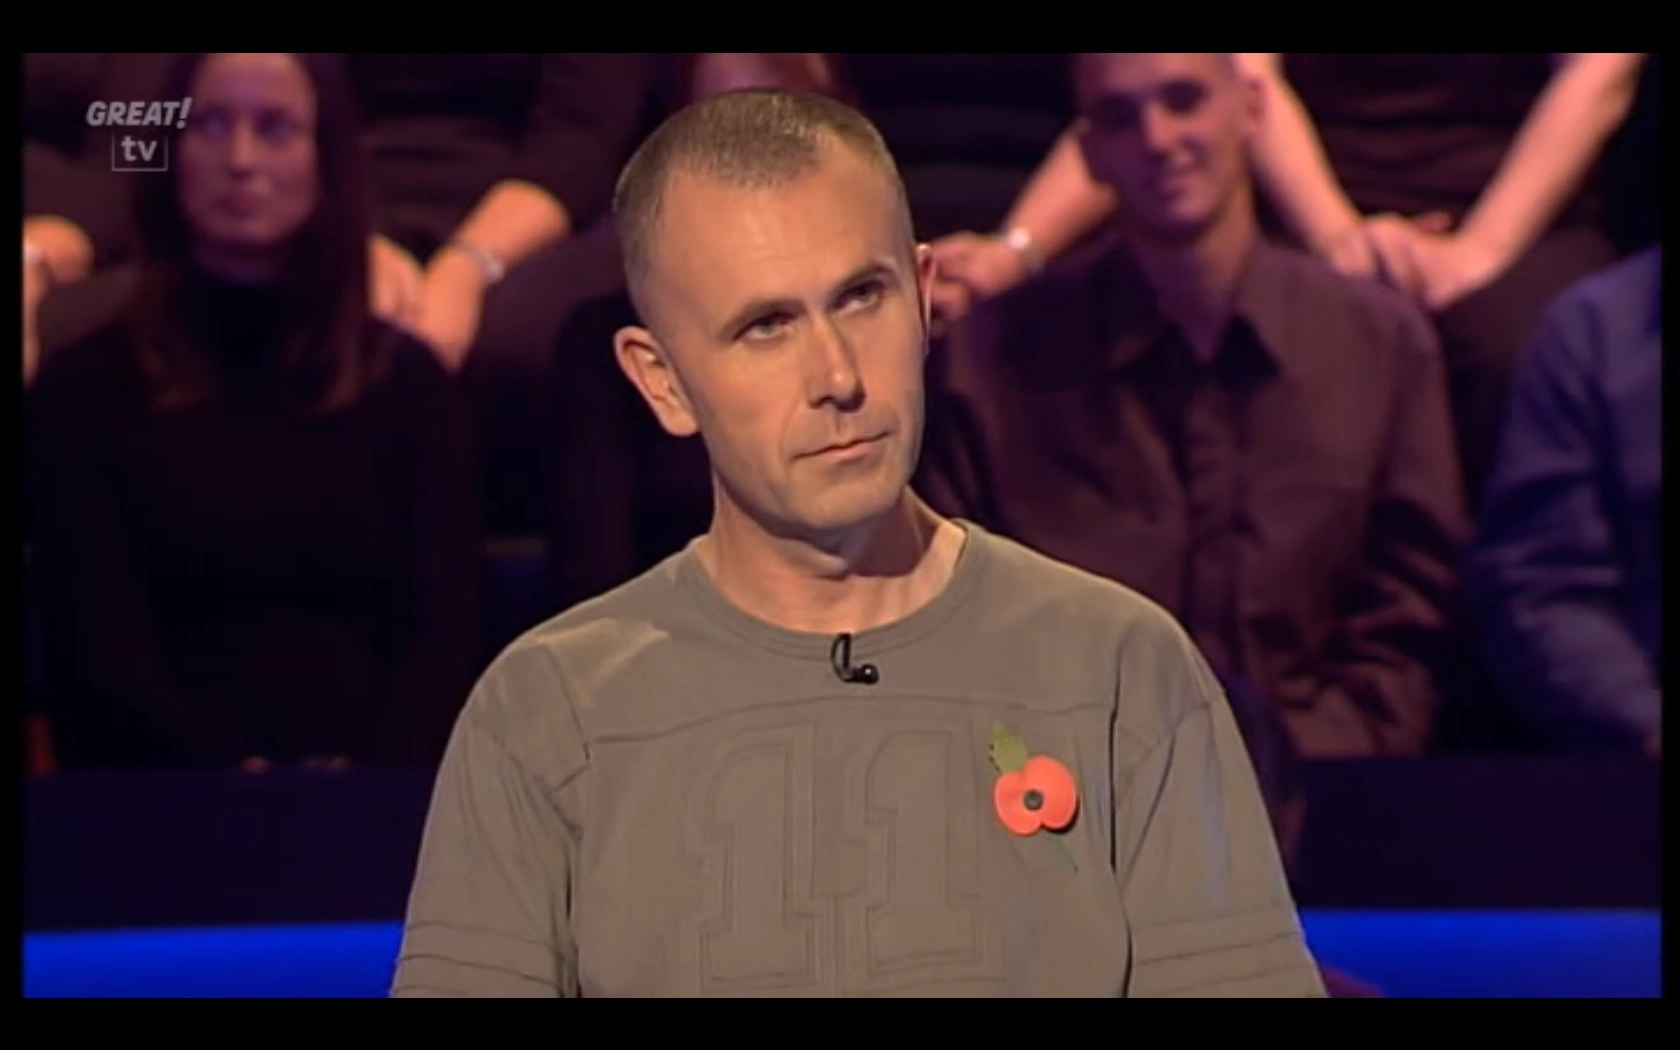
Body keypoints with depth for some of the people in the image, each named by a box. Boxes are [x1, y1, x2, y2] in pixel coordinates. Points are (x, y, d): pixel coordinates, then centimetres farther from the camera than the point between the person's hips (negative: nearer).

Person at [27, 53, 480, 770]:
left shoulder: (405, 380, 14)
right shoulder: (84, 390, 8)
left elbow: (440, 636, 4)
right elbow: (100, 658, -1)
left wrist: (371, 783, -15)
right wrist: (229, 781, -18)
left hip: (368, 793, 1)